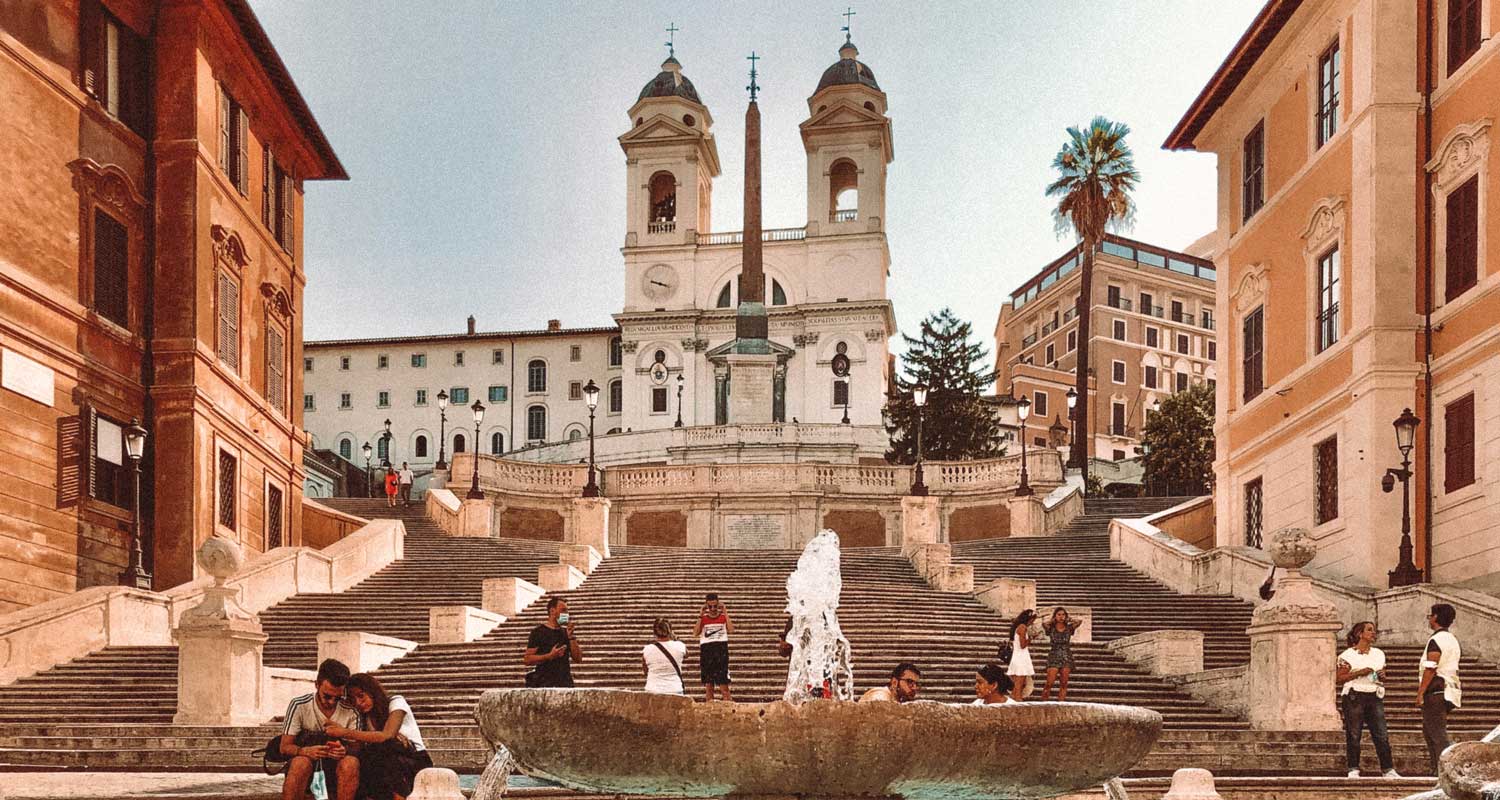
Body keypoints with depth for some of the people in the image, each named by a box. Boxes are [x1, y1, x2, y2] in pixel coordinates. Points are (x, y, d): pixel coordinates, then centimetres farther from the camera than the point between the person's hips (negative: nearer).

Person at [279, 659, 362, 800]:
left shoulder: (351, 712, -2)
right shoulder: (299, 705, -7)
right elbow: (285, 747, -7)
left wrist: (345, 750, -28)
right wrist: (306, 751, -30)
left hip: (335, 773, 1)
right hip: (304, 772, -1)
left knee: (351, 762, -32)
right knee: (301, 763, -36)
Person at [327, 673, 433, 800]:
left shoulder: (396, 702, -9)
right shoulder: (365, 717, 8)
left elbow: (386, 736, -25)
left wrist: (346, 732, -27)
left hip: (417, 762, -4)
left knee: (386, 745, -33)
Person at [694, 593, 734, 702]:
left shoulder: (723, 617, 8)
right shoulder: (703, 619, 10)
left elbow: (731, 630, -10)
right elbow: (696, 633, -4)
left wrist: (725, 612, -6)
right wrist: (700, 616, -5)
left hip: (721, 648, -2)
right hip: (706, 649, 2)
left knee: (723, 680, -7)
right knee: (708, 680, 4)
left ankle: (727, 701, -6)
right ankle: (709, 701, 9)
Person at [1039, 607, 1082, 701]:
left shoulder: (1069, 628, 5)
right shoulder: (1051, 628, 1)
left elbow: (1080, 621, -8)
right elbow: (1046, 624, -20)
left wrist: (1069, 620, 6)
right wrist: (1053, 620, -1)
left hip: (1066, 657, 2)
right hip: (1054, 656, -2)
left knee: (1064, 683, 0)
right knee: (1049, 683, -9)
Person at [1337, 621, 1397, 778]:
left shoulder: (1379, 654, 17)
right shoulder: (1348, 655, 1)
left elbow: (1383, 678, 25)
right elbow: (1338, 679, -3)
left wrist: (1382, 676, 1)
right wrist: (1359, 673, -12)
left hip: (1375, 696, 4)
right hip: (1354, 696, -4)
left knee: (1382, 734, -2)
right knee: (1353, 735, -4)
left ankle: (1388, 769, 3)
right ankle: (1353, 769, 2)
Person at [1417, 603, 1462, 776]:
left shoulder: (1436, 640, -13)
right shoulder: (1453, 640, 16)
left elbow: (1430, 669, -19)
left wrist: (1420, 692, -17)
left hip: (1436, 691, -10)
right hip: (1449, 690, 10)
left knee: (1437, 732, -9)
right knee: (1428, 730, 17)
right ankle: (1437, 768, 18)